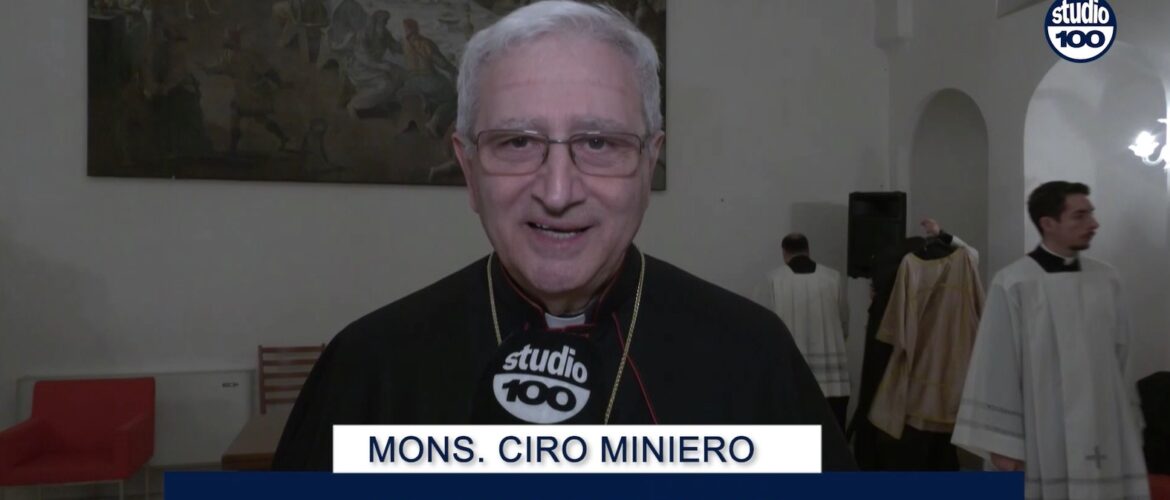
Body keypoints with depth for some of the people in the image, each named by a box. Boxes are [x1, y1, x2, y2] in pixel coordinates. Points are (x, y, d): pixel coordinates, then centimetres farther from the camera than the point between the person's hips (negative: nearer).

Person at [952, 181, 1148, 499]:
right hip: (1041, 442, -4)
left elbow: (1121, 358, 13)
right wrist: (1002, 443, -9)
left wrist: (1129, 425, 13)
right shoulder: (1012, 285, -9)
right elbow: (997, 368, -8)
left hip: (1103, 436, 5)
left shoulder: (1107, 280, 7)